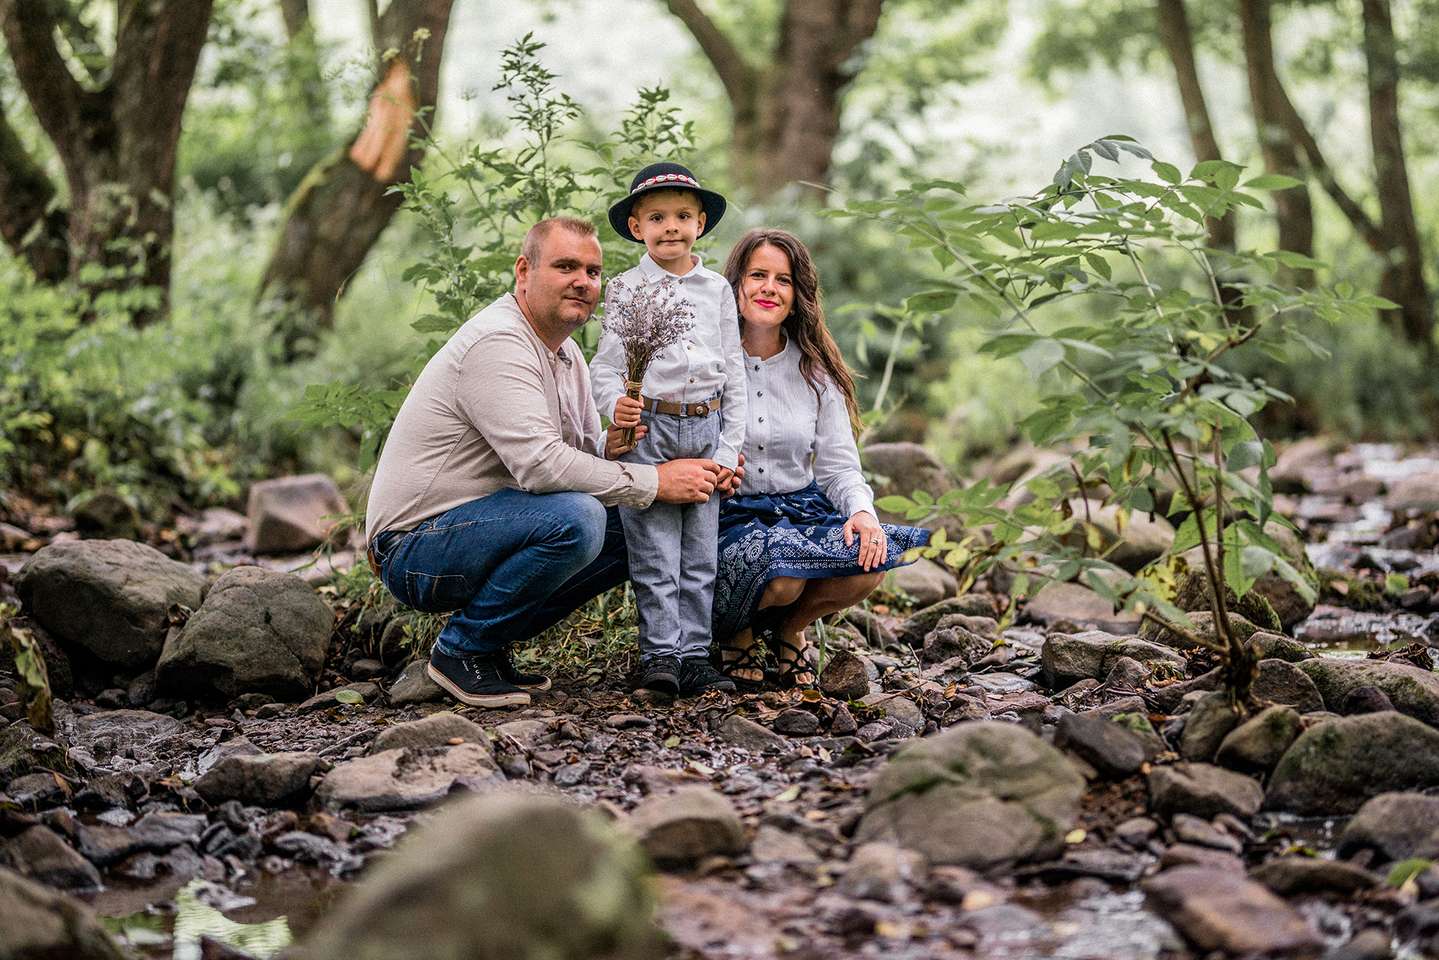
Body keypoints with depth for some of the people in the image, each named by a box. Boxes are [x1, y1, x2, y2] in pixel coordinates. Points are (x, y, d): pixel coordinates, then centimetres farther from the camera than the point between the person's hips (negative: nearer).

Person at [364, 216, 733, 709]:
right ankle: (461, 650, -11)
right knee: (575, 518, -30)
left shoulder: (566, 354, 13)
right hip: (416, 548, -10)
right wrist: (654, 481, -21)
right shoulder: (496, 343, -19)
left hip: (474, 529, 10)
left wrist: (609, 447, -11)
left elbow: (582, 451, 13)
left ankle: (491, 639, 7)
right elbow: (539, 464, -28)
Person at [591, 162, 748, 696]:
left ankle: (694, 655, 12)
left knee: (700, 556, 5)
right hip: (648, 430, -3)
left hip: (705, 430, 3)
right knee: (655, 555, -4)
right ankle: (659, 654, 4)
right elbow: (606, 365, 0)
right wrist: (616, 405, -22)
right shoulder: (626, 288, 2)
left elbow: (734, 373, 11)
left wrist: (729, 449, 5)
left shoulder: (716, 289, 10)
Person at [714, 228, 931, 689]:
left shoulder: (816, 372, 9)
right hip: (728, 514, -4)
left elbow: (838, 465, 6)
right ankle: (735, 633, 3)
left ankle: (790, 628, 6)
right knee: (780, 573, -36)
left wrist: (862, 511, -16)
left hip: (801, 509, 4)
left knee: (871, 557, -26)